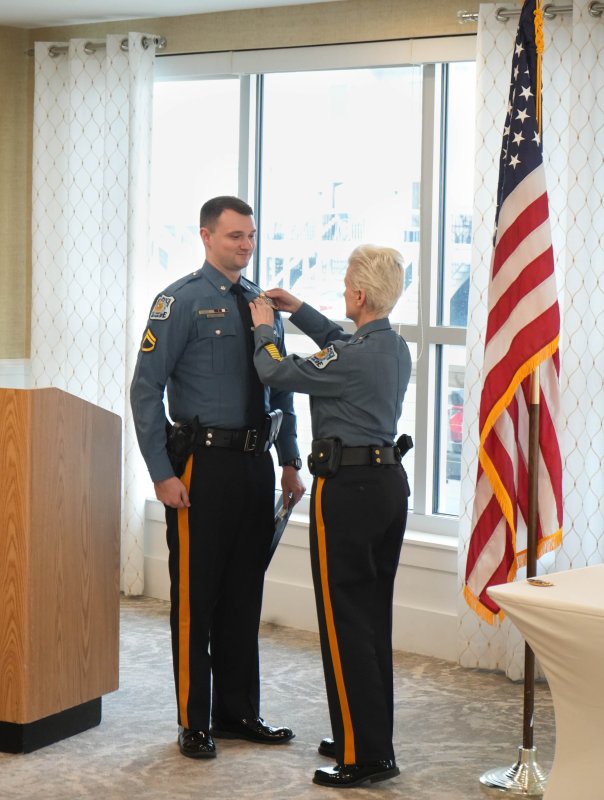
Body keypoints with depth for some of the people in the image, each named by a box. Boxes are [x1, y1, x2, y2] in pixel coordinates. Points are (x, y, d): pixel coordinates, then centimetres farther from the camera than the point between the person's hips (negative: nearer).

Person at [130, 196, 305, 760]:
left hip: (256, 464, 6)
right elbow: (146, 389, -12)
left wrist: (290, 463, 14)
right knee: (195, 596, 2)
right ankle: (195, 723, 14)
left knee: (245, 594, 14)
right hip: (203, 464, -6)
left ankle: (239, 713, 26)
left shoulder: (263, 304, 11)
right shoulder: (181, 301, -8)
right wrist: (163, 474, -17)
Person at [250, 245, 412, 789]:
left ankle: (365, 755, 0)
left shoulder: (353, 358, -19)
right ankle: (372, 739, 24)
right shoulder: (395, 347, 9)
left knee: (345, 624, -3)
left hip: (347, 489, -9)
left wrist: (264, 330, 7)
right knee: (374, 619, 15)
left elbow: (278, 374, -11)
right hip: (389, 481, 9)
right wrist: (298, 311, 29)